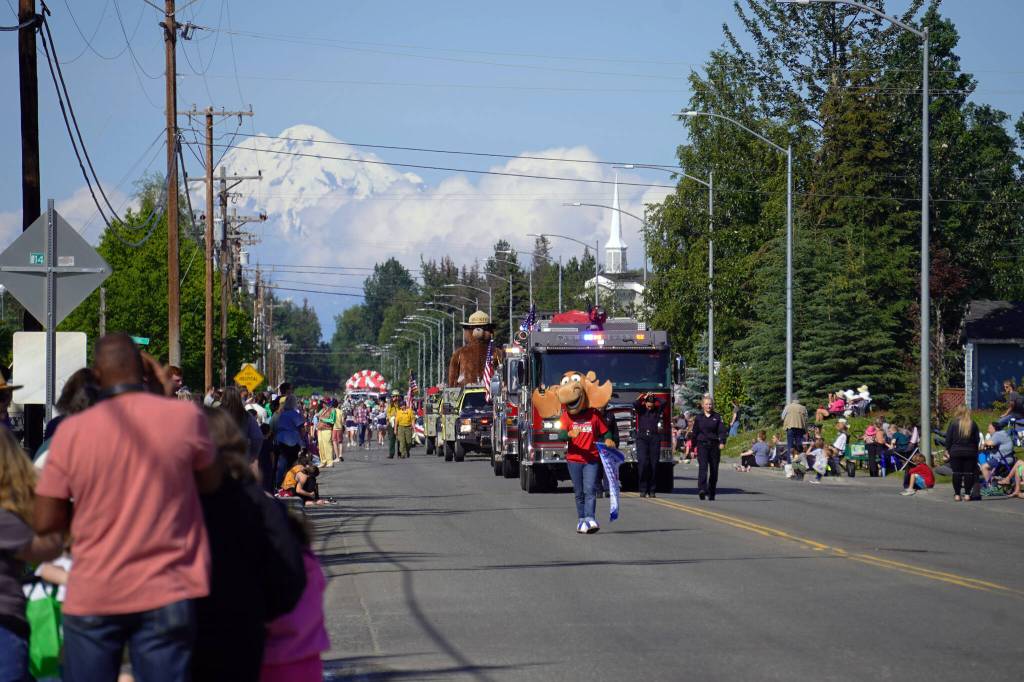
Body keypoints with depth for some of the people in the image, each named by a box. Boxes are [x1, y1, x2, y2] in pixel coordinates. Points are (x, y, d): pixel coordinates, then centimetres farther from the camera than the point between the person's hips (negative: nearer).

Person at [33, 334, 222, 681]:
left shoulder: (71, 431, -5)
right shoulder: (184, 417, -8)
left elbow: (45, 521, -2)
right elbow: (210, 481, 11)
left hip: (91, 599, 1)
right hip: (165, 595, -1)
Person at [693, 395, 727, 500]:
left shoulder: (717, 417, 7)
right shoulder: (698, 417, 8)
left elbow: (721, 430, 0)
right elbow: (695, 432, 12)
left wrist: (722, 442, -16)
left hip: (714, 445, 1)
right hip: (702, 445, -1)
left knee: (714, 470, 5)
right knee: (703, 467, -18)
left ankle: (711, 493, 15)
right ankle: (702, 489, -30)